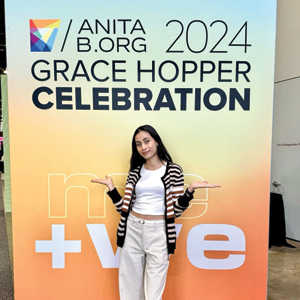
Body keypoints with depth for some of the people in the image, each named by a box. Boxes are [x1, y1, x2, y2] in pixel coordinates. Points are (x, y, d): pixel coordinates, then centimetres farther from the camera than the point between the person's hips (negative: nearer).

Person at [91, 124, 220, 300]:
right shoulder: (135, 172, 7)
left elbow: (176, 210, -3)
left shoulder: (174, 170, -2)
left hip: (159, 232, -3)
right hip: (132, 230, 3)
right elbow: (124, 207, 6)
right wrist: (111, 187, 0)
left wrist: (190, 190, -16)